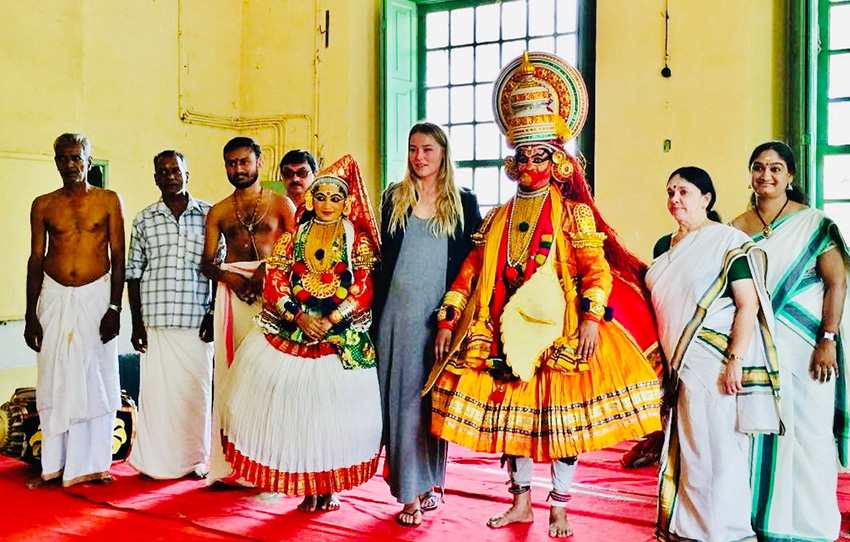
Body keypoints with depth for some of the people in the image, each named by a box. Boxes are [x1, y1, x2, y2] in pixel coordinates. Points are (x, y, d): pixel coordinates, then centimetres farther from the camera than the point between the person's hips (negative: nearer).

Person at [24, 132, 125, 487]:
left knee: (96, 380, 1)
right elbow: (36, 260, 8)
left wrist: (114, 307, -8)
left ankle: (93, 462, 10)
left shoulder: (108, 201, 1)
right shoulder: (43, 205, 6)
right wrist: (31, 315, 4)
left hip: (96, 296, -1)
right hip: (54, 297, 2)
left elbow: (119, 257, 0)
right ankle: (54, 464, 12)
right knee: (55, 382, 3)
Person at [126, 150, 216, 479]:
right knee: (156, 389, 1)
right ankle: (157, 460, 12)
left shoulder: (208, 215, 5)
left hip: (197, 320, -1)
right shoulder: (144, 220, 8)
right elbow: (133, 274, 8)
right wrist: (136, 323, 3)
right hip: (155, 320, 1)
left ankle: (195, 457, 17)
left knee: (196, 389, 3)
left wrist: (214, 315, 0)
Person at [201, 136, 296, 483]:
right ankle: (231, 464, 3)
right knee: (229, 371, -2)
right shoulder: (218, 212, 17)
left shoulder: (280, 204, 8)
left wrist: (266, 273, -15)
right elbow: (207, 261, 13)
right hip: (231, 293, 3)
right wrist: (229, 276, -7)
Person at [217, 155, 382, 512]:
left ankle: (330, 487, 9)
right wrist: (299, 317, -13)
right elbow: (274, 285, 2)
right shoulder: (292, 238, 10)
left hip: (341, 338, -2)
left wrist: (331, 320, -17)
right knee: (295, 407, -1)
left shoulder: (358, 241, 4)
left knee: (334, 410, -4)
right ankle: (308, 488, 10)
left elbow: (363, 291, -5)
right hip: (291, 333, 2)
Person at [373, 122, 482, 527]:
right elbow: (384, 258, 9)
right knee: (403, 397, 0)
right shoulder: (394, 198, 8)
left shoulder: (463, 202, 5)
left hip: (442, 313, 0)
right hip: (400, 311, 1)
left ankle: (430, 481, 23)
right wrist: (376, 317, 3)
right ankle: (410, 492, 6)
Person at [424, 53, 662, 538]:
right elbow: (471, 272, 11)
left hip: (559, 329, -4)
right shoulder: (498, 217, 12)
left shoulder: (573, 212, 0)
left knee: (560, 414, -1)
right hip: (504, 329, 4)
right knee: (510, 411, 8)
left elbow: (597, 267, -10)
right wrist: (449, 321, 5)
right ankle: (521, 500, 22)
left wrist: (592, 317, -23)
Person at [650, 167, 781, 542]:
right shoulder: (664, 247, 15)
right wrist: (659, 353, 18)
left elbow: (749, 305, -13)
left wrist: (735, 360, -20)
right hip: (677, 363, 7)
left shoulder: (729, 242, -7)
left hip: (714, 362, -7)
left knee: (717, 449, -4)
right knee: (682, 449, 11)